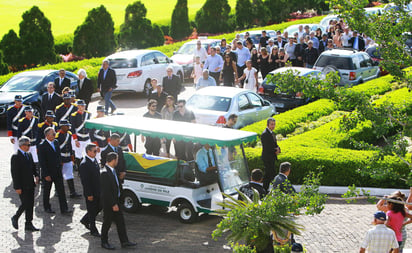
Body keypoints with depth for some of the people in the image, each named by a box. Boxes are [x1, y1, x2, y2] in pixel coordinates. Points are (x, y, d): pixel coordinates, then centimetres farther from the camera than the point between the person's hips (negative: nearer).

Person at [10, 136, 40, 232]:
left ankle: (28, 224, 15)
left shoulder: (29, 155, 11)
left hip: (30, 184, 7)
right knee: (25, 204, -7)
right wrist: (17, 187, -17)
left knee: (30, 204, 8)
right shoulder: (15, 157, -13)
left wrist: (36, 175, 2)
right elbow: (14, 173, -15)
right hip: (22, 186, -7)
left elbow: (33, 167, 22)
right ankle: (15, 218, 16)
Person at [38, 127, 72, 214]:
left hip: (58, 172, 6)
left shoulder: (56, 142, 4)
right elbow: (42, 162, -17)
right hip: (48, 173, -6)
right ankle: (47, 208, 28)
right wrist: (46, 175, -18)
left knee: (61, 191, 3)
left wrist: (60, 166, 11)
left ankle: (64, 209, 6)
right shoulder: (42, 146, -17)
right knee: (46, 191, 12)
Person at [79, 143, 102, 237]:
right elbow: (85, 181, -22)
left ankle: (85, 220, 38)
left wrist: (101, 189, 18)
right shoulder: (84, 164, -22)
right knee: (92, 211, 5)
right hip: (91, 192, -9)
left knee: (99, 207, 19)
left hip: (98, 191, 9)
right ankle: (93, 231, 18)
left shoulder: (94, 160, 6)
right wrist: (89, 194, -21)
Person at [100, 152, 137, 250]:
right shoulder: (105, 173, -26)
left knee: (120, 221, 12)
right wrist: (113, 204, -22)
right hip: (108, 202, -9)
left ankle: (124, 242, 18)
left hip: (116, 201, 9)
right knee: (107, 222, 7)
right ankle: (104, 242, 22)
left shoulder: (112, 170, 5)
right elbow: (106, 191, -25)